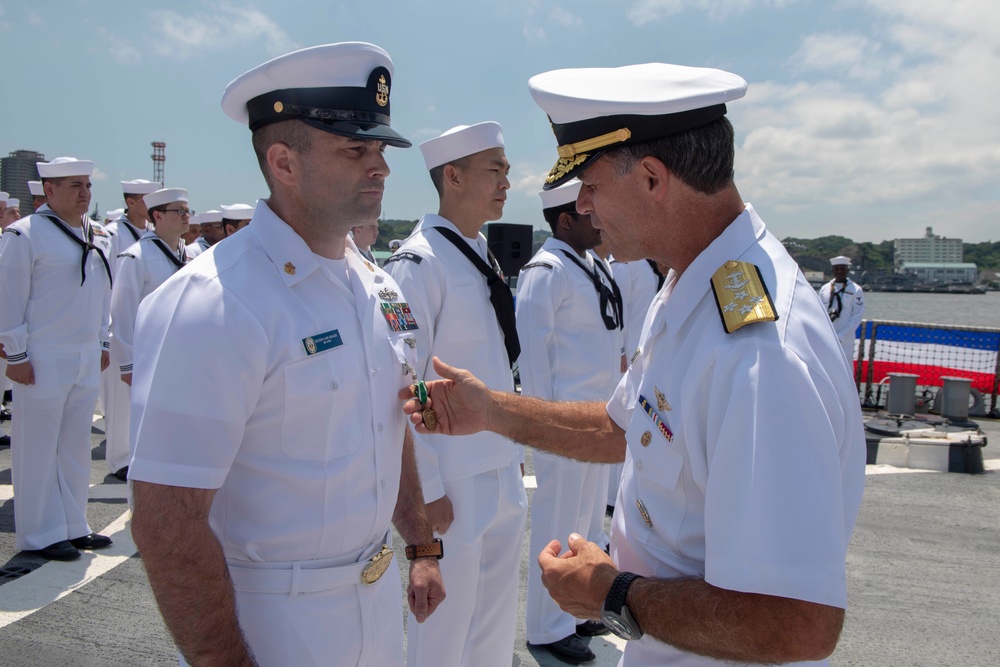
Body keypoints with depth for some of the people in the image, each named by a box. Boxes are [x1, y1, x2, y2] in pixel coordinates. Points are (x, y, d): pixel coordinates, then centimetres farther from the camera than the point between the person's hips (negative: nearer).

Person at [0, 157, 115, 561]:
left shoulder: (92, 238, 13)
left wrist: (102, 343, 17)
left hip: (86, 360, 7)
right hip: (44, 361, -7)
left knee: (76, 447, 13)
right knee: (38, 449, 2)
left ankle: (72, 527, 24)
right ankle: (40, 536, 13)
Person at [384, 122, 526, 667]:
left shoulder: (483, 254, 9)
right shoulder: (418, 264, -18)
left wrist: (512, 451, 17)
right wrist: (426, 490, -17)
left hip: (503, 473, 8)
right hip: (452, 481, -8)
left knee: (496, 619, 21)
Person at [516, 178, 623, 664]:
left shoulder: (597, 265, 11)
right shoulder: (545, 271, -15)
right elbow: (534, 351, -16)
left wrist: (614, 404, 14)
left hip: (600, 414, 9)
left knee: (589, 517, 18)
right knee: (558, 523, 2)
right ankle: (548, 628, 19)